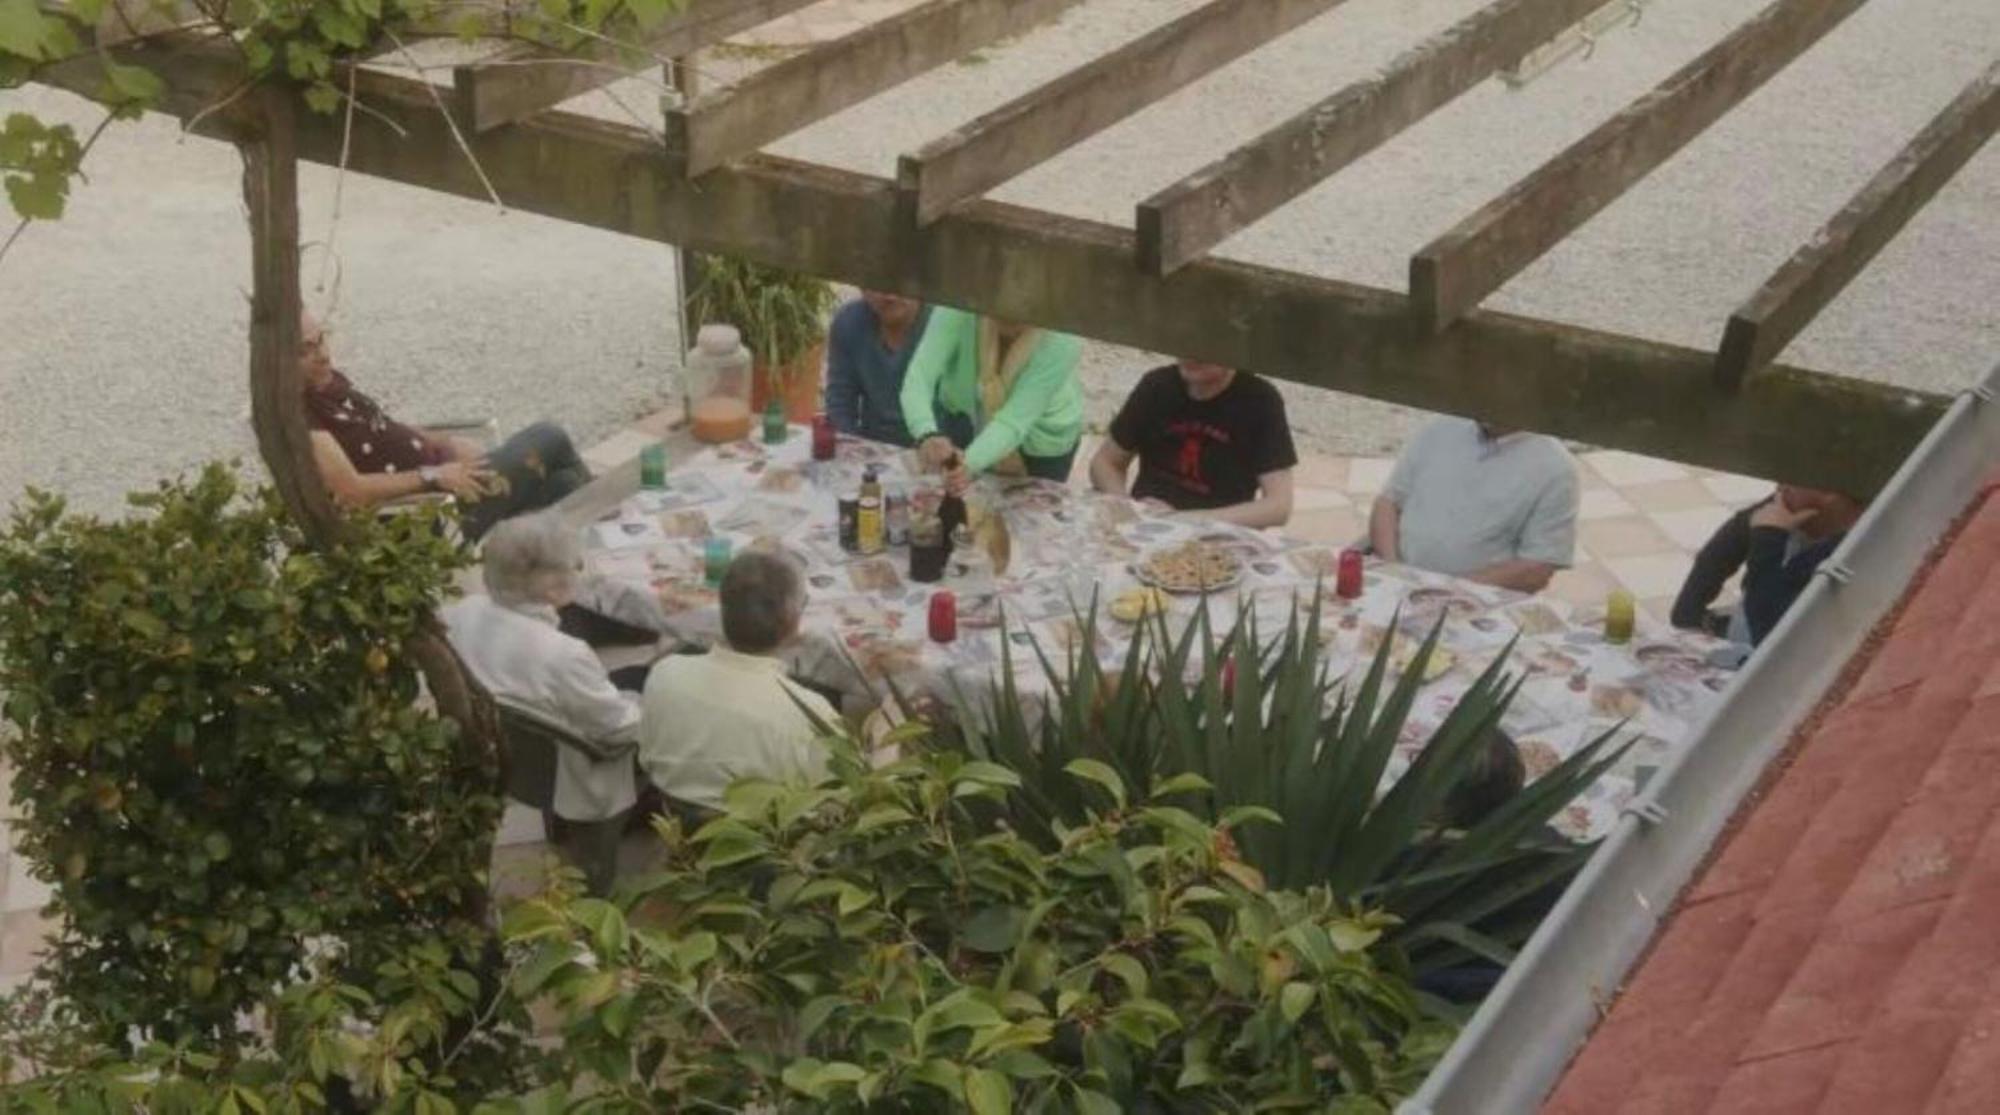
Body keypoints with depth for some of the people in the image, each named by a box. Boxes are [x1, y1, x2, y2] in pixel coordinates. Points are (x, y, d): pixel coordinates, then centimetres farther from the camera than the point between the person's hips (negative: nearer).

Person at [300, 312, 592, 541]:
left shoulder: (328, 381, 8)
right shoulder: (299, 417, -22)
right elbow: (350, 489, -28)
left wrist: (446, 443, 5)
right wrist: (434, 475, -24)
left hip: (439, 475, 9)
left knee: (561, 483, 4)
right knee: (548, 439, -2)